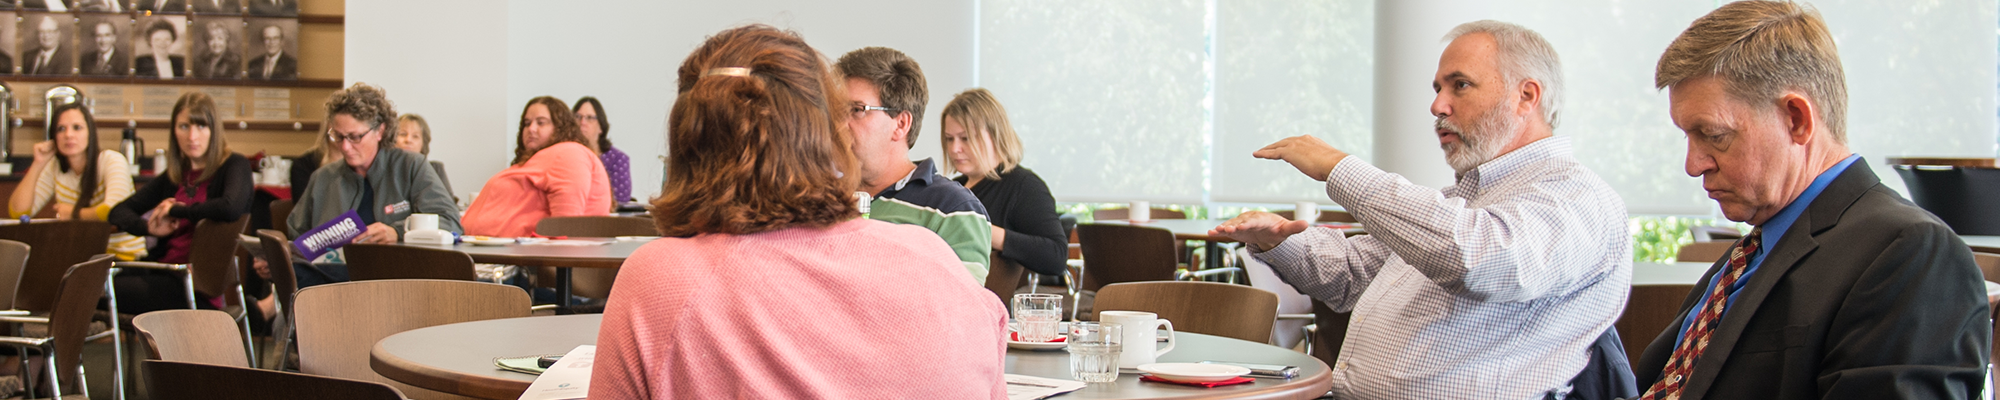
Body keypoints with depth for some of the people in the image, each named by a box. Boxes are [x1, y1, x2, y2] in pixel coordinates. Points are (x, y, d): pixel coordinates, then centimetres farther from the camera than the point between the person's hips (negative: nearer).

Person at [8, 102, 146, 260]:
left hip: (122, 257, -6)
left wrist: (73, 214, -9)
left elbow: (113, 211, -28)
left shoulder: (112, 161, -11)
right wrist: (38, 164, -5)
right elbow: (18, 213, -1)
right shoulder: (55, 167, 7)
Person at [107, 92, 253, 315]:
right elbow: (120, 211, 20)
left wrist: (175, 210, -6)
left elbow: (231, 208, -22)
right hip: (162, 271, 7)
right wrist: (148, 227, -3)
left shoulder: (234, 166, 0)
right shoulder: (175, 176, 19)